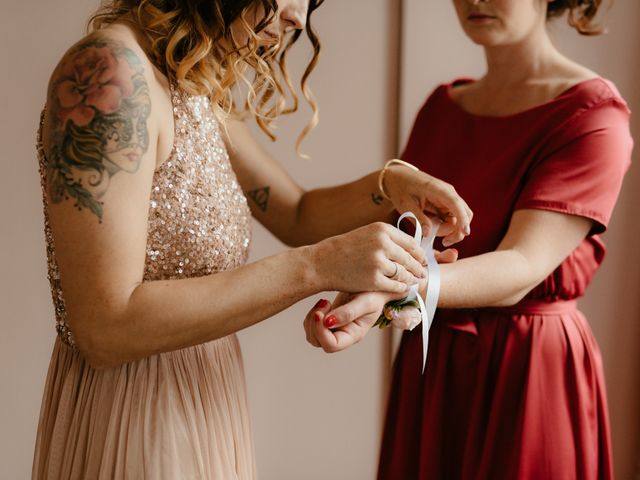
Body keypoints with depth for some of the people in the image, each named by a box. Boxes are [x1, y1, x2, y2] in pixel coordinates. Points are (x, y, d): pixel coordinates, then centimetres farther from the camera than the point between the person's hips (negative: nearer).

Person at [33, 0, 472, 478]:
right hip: (128, 422, -8)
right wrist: (316, 266, -27)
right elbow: (106, 328, -26)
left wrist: (390, 184, -3)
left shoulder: (200, 92, 6)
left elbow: (298, 217, 15)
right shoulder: (109, 69, -20)